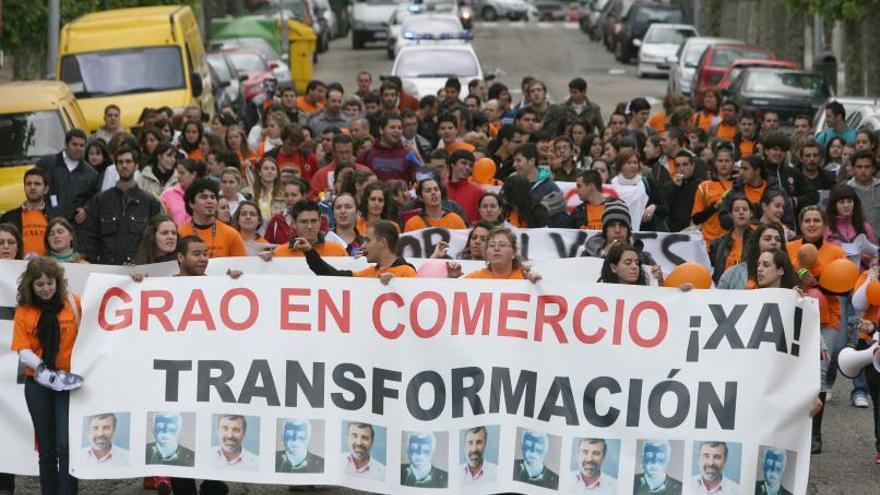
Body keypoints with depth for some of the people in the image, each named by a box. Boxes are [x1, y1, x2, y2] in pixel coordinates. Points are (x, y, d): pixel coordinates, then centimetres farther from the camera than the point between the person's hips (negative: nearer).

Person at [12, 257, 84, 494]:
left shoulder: (72, 302, 0)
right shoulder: (23, 312, 2)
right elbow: (23, 350, -6)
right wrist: (43, 370, -19)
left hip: (69, 382, -2)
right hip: (38, 384, 2)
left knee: (66, 446, -13)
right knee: (46, 449, 8)